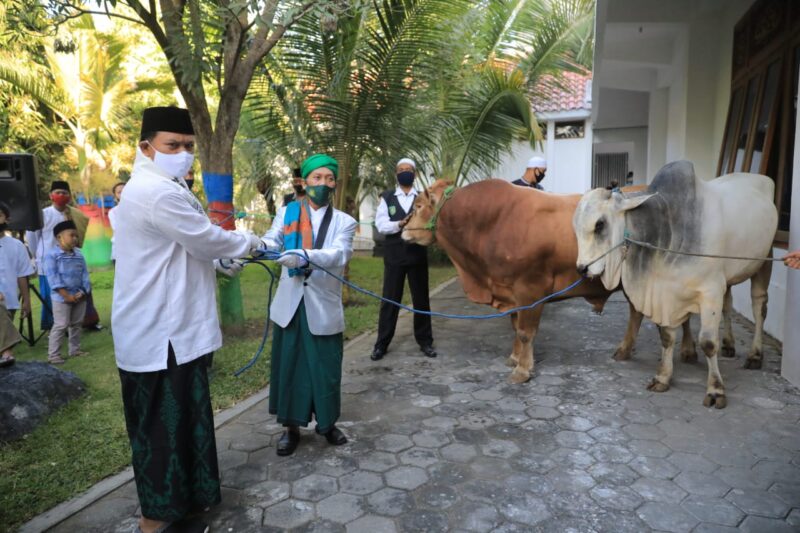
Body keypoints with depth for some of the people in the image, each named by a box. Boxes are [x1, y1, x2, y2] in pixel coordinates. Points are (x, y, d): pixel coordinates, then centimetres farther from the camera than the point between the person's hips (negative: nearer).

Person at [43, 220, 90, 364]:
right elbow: (53, 278, -15)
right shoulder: (52, 255, -10)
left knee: (76, 324, 14)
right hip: (61, 297, -6)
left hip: (79, 296, 6)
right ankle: (53, 354, 5)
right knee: (61, 325, -4)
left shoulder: (79, 254, 6)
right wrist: (66, 295, -19)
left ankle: (75, 349, 27)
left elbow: (84, 274, 4)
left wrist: (83, 291, -9)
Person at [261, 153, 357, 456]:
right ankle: (291, 426, 26)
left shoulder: (344, 222, 2)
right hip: (290, 303, 1)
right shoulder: (286, 213, 7)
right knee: (289, 366, 9)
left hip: (324, 306, -1)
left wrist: (304, 256, -36)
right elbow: (272, 241, -9)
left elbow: (338, 254, -17)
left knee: (326, 368, 7)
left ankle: (327, 423, 29)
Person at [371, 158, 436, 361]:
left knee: (421, 299, 10)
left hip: (418, 254, 1)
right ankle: (382, 343, 14)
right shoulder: (387, 197, 5)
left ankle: (424, 341, 22)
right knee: (389, 299, 5)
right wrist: (400, 224, -21)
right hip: (394, 255, 0)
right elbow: (381, 225, -5)